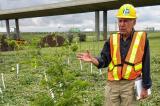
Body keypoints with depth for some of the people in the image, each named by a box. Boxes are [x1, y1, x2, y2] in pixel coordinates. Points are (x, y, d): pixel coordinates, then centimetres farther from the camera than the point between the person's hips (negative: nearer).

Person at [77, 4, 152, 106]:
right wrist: (92, 59, -22)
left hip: (130, 85, -3)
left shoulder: (142, 38, -6)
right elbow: (104, 61, -1)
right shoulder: (112, 39, 1)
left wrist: (145, 87, -2)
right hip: (112, 84, 3)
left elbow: (145, 65, -3)